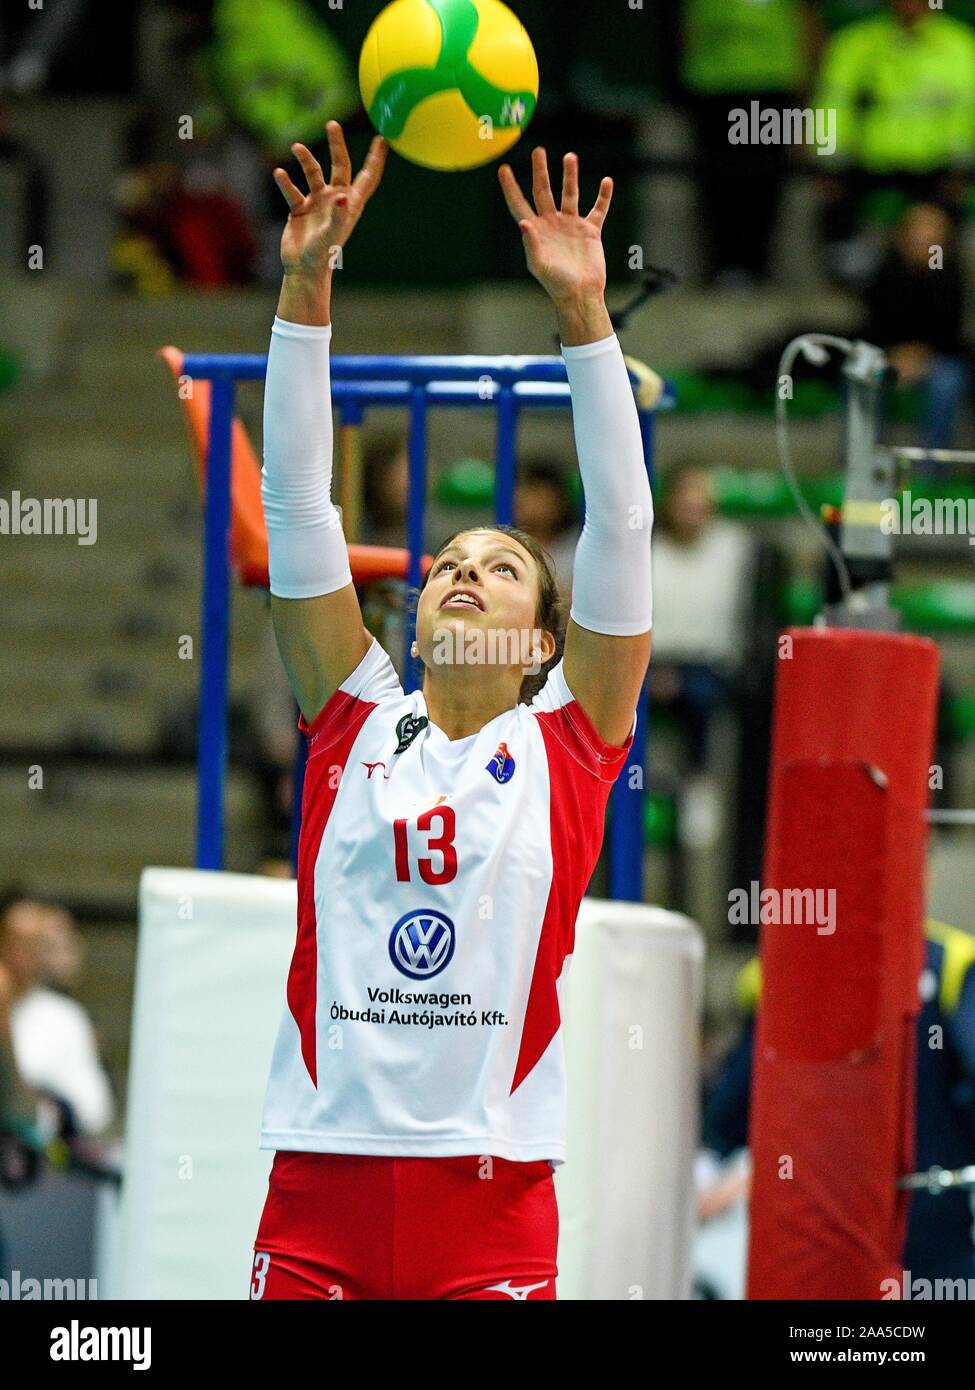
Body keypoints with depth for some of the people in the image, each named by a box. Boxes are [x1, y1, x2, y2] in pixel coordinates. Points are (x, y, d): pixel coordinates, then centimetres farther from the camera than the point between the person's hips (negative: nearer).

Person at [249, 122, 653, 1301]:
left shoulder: (567, 743, 8)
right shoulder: (356, 716, 12)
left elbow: (620, 526, 1)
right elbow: (295, 503, 7)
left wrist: (582, 313, -6)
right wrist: (305, 287, -1)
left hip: (490, 1193, -1)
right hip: (320, 1176, 1)